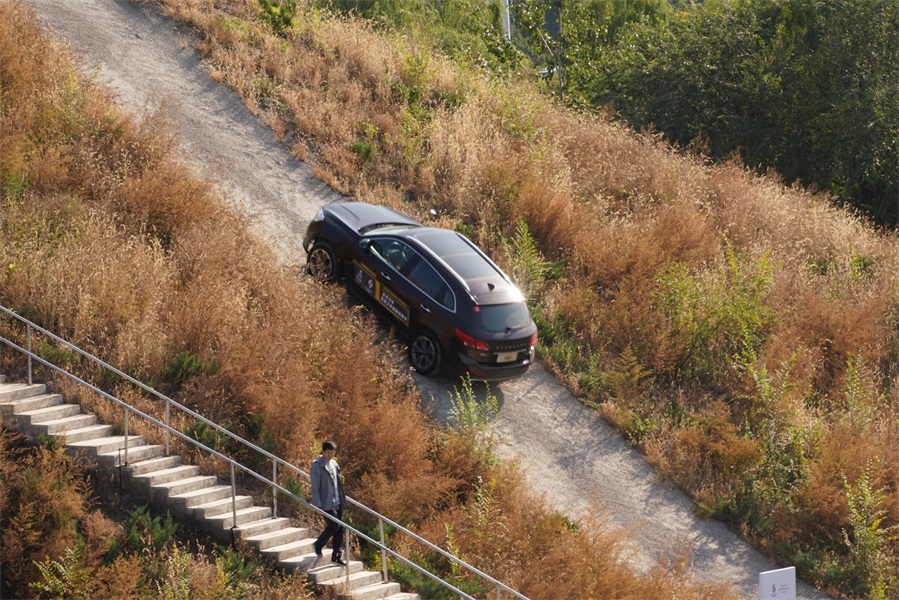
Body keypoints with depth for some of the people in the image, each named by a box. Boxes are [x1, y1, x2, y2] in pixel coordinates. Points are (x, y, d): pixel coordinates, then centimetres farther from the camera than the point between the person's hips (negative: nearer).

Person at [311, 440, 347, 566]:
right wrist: (318, 505, -16)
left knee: (339, 528, 4)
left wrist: (342, 500, 16)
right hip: (327, 503, -7)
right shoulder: (317, 466, -10)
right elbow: (315, 487, -12)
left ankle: (337, 556, 10)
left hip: (337, 503, 7)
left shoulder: (334, 464, 12)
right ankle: (319, 545, 12)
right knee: (333, 526, -13)